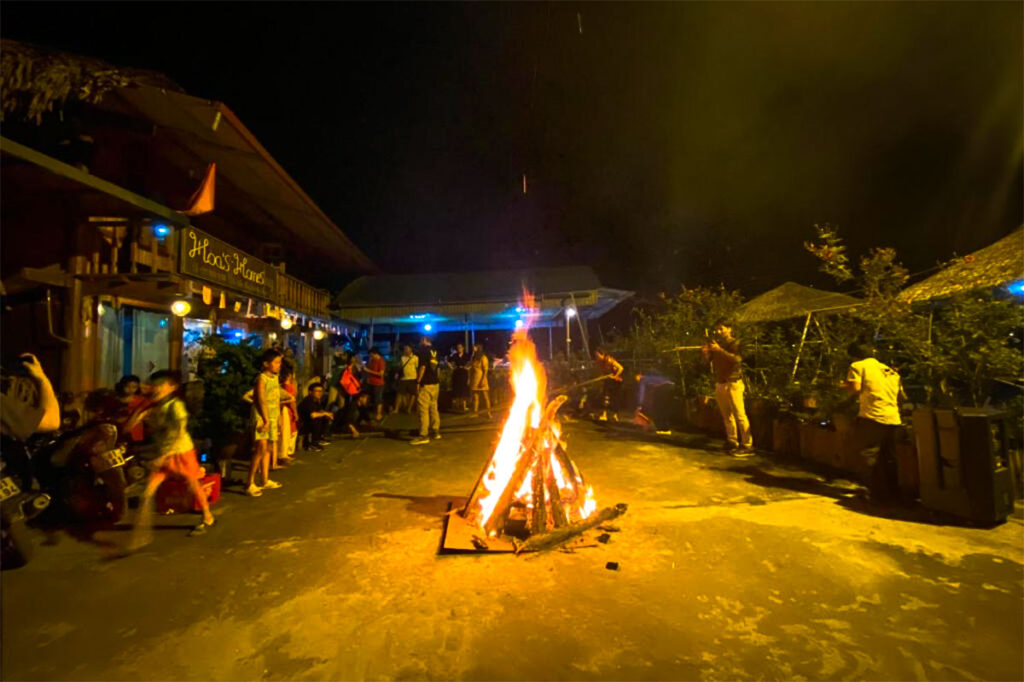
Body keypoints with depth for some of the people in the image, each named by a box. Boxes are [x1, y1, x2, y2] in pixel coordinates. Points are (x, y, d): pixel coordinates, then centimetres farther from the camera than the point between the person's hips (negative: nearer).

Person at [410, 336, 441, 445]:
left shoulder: (423, 350, -11)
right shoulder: (435, 351, 12)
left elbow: (422, 367, -18)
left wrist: (418, 382, -14)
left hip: (425, 384, -8)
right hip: (435, 383, 8)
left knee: (423, 410, -6)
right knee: (434, 408, 14)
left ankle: (424, 436, -5)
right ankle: (436, 432, 19)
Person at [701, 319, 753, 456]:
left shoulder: (735, 343, -2)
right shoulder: (716, 343, 15)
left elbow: (737, 359, -19)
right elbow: (708, 360, 11)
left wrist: (720, 350, -25)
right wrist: (704, 352, -9)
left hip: (733, 383, -6)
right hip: (719, 383, 6)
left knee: (740, 415, -8)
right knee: (727, 416, 9)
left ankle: (747, 446, -5)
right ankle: (732, 442, 18)